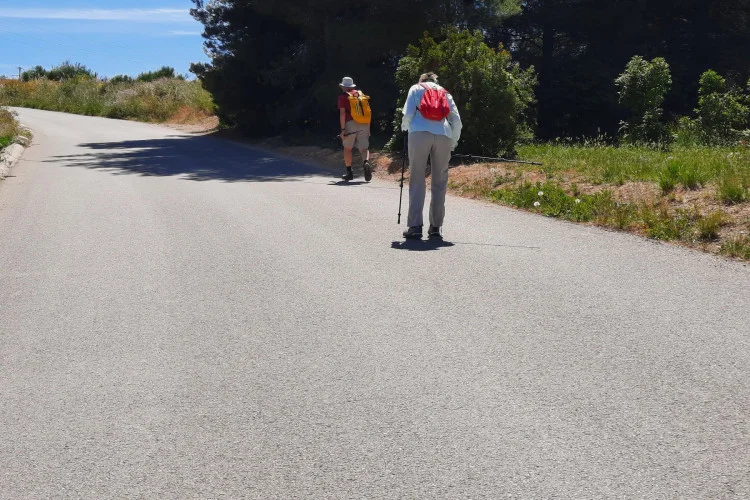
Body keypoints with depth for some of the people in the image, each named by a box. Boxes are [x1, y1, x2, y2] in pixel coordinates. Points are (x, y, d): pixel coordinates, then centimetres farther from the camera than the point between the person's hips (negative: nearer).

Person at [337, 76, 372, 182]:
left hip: (351, 123, -4)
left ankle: (349, 172, 10)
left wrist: (343, 129, -7)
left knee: (348, 148, 11)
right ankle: (366, 162, -26)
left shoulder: (343, 97, 5)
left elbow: (342, 113, -6)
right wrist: (368, 128, 22)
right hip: (364, 124, 4)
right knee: (364, 148, 4)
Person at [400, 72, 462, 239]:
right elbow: (457, 120, 16)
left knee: (417, 180, -1)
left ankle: (415, 226, -9)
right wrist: (453, 142, 25)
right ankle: (435, 227, 8)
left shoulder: (416, 88, 21)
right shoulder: (445, 93, 28)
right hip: (443, 135, 2)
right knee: (440, 182, 8)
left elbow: (408, 113, 7)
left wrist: (405, 127, 25)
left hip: (420, 133, -2)